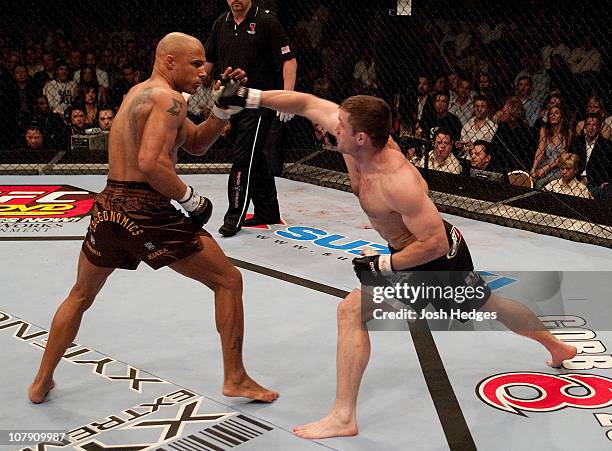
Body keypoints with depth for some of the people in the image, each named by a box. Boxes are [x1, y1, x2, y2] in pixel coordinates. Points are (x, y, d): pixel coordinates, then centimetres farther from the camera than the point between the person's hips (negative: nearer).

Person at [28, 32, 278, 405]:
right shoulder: (169, 99, -11)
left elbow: (196, 144, 21)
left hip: (109, 206, 9)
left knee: (81, 296, 27)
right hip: (148, 211, -9)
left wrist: (224, 108, 10)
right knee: (228, 281, 6)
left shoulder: (140, 93, 19)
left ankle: (42, 383, 34)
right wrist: (191, 198, -15)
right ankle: (235, 379, 10)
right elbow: (150, 163, -25)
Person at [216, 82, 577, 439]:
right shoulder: (359, 140, -15)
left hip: (437, 257, -10)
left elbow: (435, 243, -31)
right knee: (487, 305, 30)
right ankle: (557, 347, 53)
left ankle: (344, 418, -11)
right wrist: (252, 97, -13)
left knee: (352, 311, -16)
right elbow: (307, 104, -7)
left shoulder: (398, 181, -35)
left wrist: (384, 265, -25)